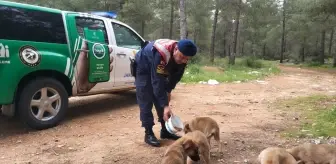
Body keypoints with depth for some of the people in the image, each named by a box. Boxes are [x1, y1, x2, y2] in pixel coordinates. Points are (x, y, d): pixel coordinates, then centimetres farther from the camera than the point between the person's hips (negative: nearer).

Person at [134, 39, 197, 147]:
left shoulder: (181, 58, -21)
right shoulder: (160, 54, -43)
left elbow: (176, 76, -3)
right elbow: (157, 82, -42)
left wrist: (168, 90, -3)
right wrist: (165, 105, -43)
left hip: (159, 72, 6)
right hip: (144, 69, -6)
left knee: (161, 101, 5)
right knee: (146, 102, -10)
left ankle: (165, 130, 15)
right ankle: (149, 134, -3)